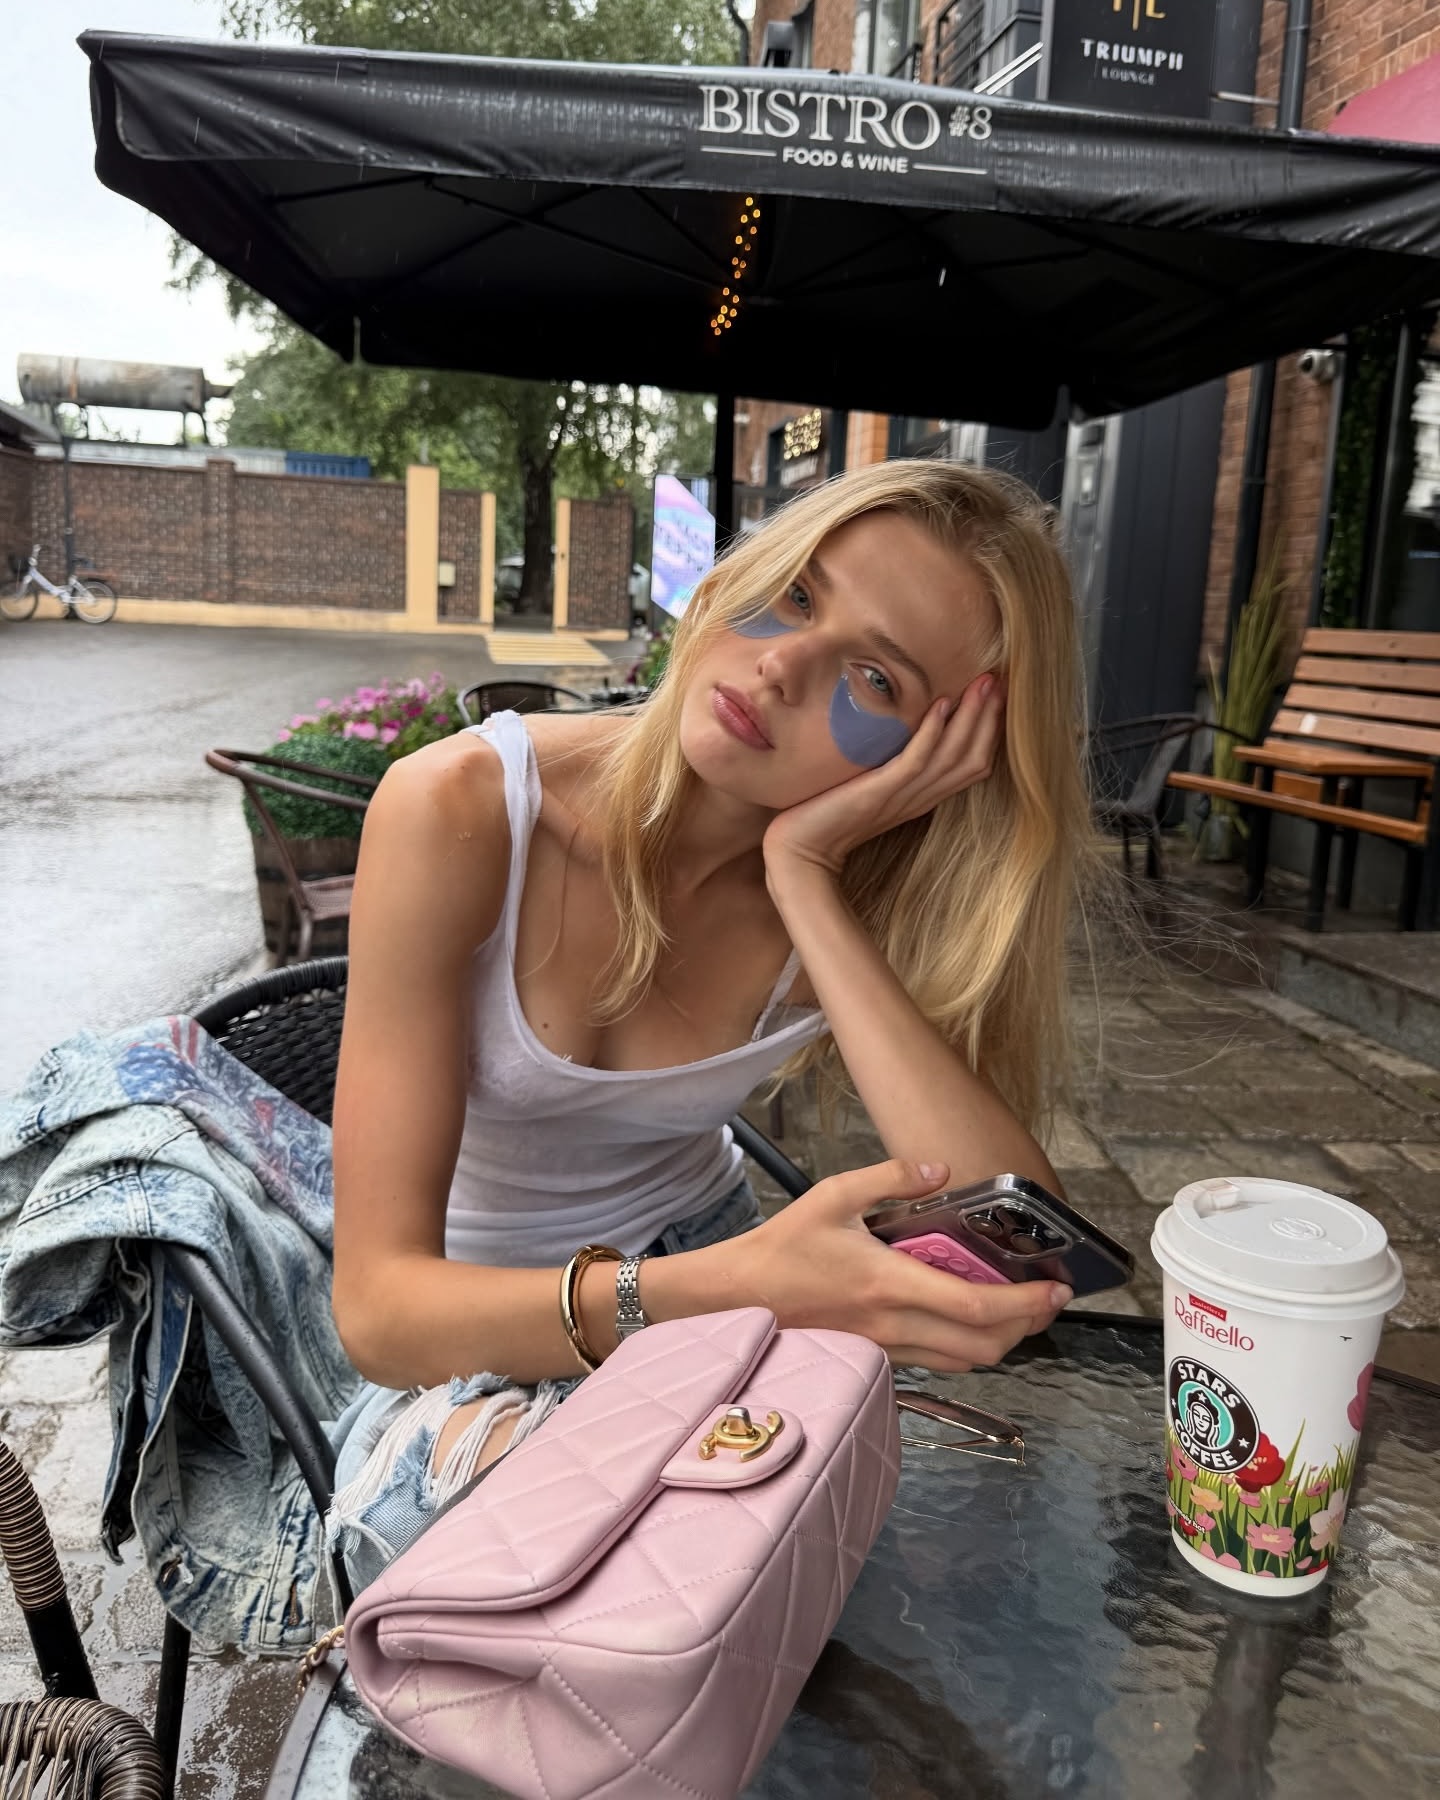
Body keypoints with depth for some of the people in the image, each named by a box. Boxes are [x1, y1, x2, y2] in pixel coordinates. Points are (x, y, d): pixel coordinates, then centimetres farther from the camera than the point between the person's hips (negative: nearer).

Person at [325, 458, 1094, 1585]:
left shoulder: (863, 892, -16)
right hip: (462, 1334, -2)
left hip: (705, 1272, 3)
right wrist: (738, 1291, -47)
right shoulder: (462, 812, -26)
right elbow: (380, 1309, -29)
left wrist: (805, 880, -33)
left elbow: (1028, 1266, -30)